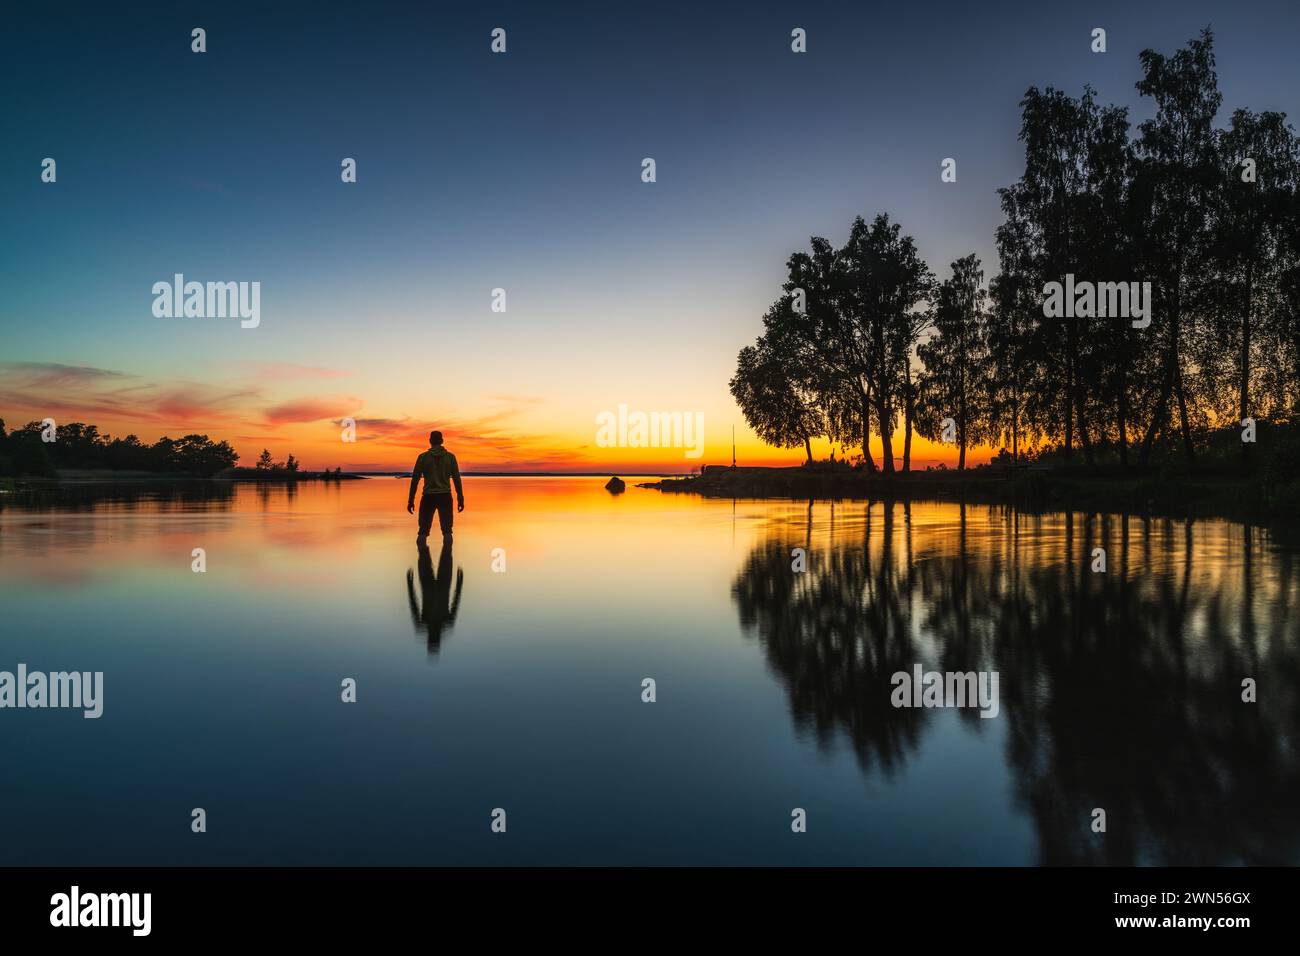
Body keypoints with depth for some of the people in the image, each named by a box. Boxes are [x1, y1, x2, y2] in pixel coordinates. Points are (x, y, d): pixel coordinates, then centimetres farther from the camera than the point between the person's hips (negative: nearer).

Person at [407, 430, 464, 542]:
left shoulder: (423, 457, 1)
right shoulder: (450, 457, 2)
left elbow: (415, 479, -1)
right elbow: (457, 479, 1)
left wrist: (411, 500, 4)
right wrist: (460, 499, 7)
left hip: (428, 497, 0)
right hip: (445, 497, 0)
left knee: (423, 531, 7)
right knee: (447, 531, 7)